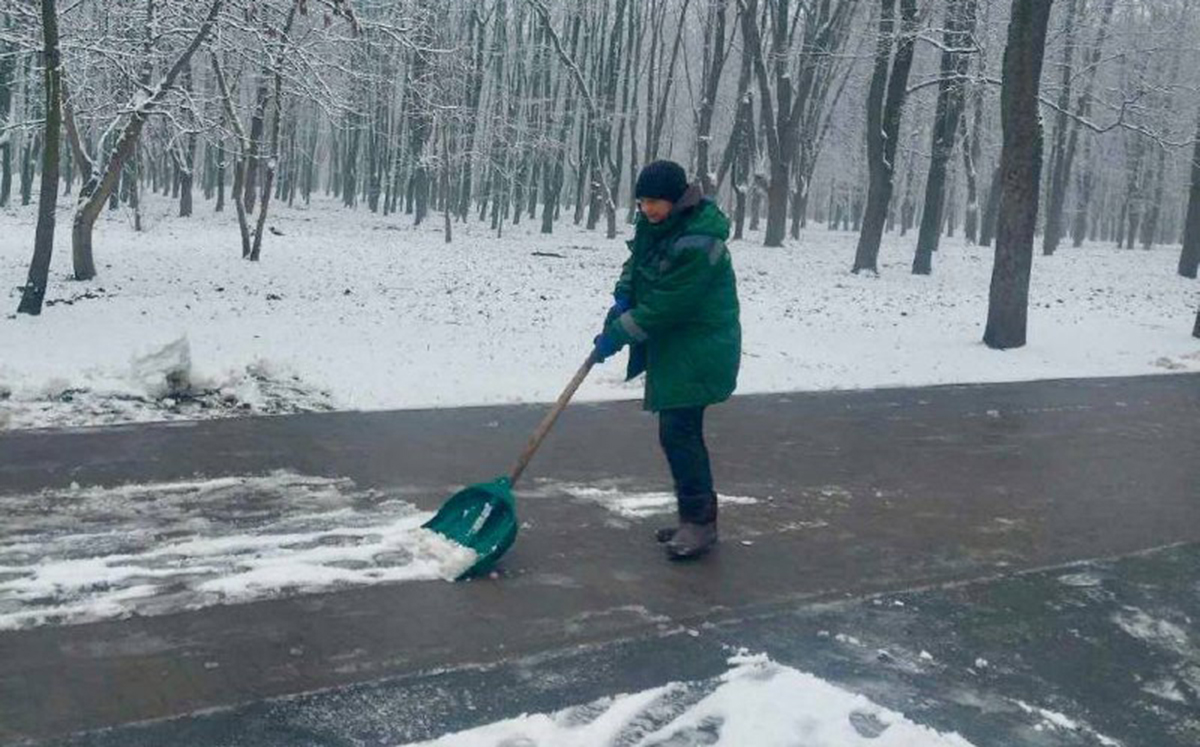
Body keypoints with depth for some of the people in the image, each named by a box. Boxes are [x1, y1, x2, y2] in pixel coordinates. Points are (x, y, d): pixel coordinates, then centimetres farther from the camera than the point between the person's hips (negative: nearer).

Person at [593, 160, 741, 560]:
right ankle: (696, 516, 24)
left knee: (678, 431, -12)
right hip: (670, 346, 10)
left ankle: (699, 521, -2)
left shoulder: (697, 244, -26)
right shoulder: (654, 224, 3)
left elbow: (665, 306, -24)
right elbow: (637, 261, 20)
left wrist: (617, 335, -17)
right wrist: (623, 298, 1)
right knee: (680, 431, 13)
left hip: (698, 350, -10)